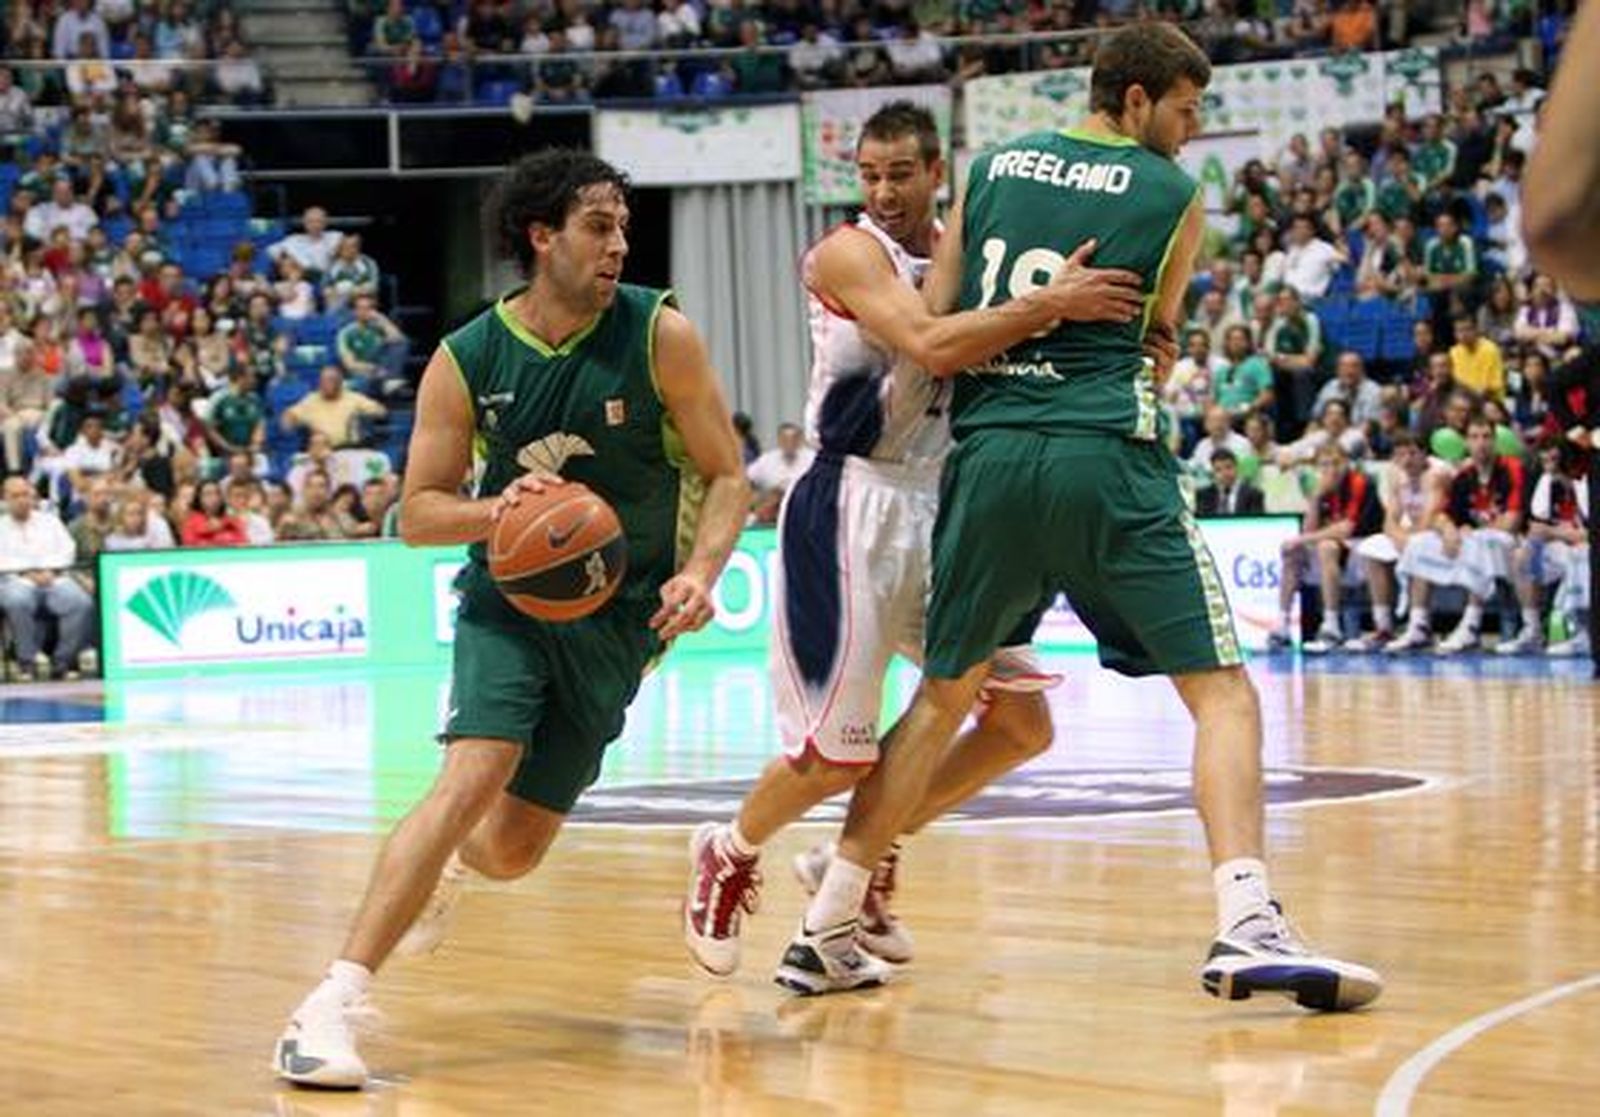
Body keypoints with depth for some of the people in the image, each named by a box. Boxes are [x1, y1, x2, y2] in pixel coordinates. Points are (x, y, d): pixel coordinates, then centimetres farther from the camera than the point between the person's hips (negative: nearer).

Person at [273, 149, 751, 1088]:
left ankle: (443, 865, 47)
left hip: (619, 614, 1)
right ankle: (333, 1001, -28)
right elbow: (419, 513, -4)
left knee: (511, 851, 7)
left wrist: (700, 572, -24)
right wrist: (498, 510, -25)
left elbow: (727, 477, -6)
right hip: (511, 591, -1)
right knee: (475, 773, -26)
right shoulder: (466, 362, -10)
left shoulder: (659, 335, -11)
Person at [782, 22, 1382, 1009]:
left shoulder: (994, 167, 15)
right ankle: (1248, 926, -19)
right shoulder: (1174, 198, 5)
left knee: (944, 697, 19)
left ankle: (827, 926, 20)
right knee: (1222, 688, -1)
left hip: (988, 454, 4)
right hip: (1106, 457, -4)